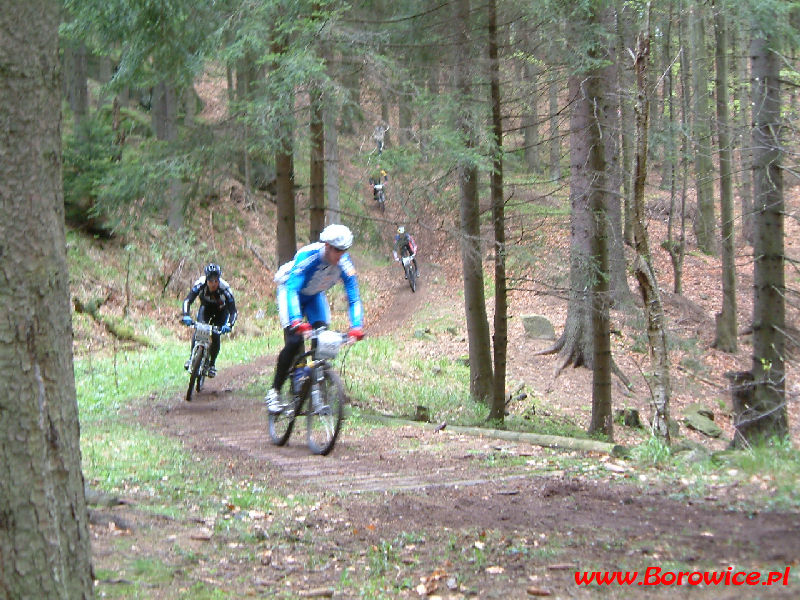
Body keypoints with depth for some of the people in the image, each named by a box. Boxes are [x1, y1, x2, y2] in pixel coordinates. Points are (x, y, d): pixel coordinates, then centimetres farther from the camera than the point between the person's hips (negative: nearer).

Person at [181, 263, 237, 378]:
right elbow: (187, 300, -37)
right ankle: (192, 357, -11)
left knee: (215, 335, -16)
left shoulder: (225, 288, -36)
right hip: (206, 307, 1)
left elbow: (233, 311, -36)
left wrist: (229, 325, -54)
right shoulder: (200, 284, -33)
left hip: (221, 311, -1)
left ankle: (212, 364, 5)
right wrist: (186, 315, -54)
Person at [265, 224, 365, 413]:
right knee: (294, 341, -20)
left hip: (314, 296, 4)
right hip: (289, 291, -4)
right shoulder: (307, 256, -37)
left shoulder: (345, 264, -25)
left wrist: (357, 326, -39)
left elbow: (354, 298, -24)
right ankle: (274, 391, -10)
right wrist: (296, 321, -57)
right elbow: (292, 290, -44)